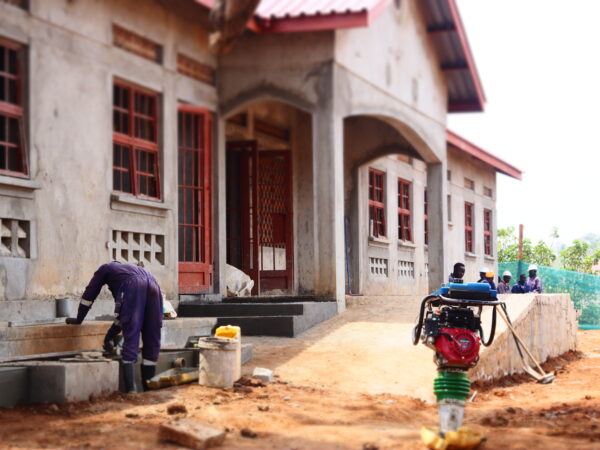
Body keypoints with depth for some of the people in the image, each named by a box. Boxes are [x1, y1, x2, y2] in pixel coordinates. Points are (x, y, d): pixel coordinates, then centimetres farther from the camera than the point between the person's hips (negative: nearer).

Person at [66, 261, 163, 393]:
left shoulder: (105, 268, 33)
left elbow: (89, 294, 31)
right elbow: (122, 312, 45)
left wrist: (78, 319, 42)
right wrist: (111, 335, 51)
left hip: (133, 287, -5)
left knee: (130, 338, -5)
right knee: (151, 339, 10)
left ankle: (130, 390, -12)